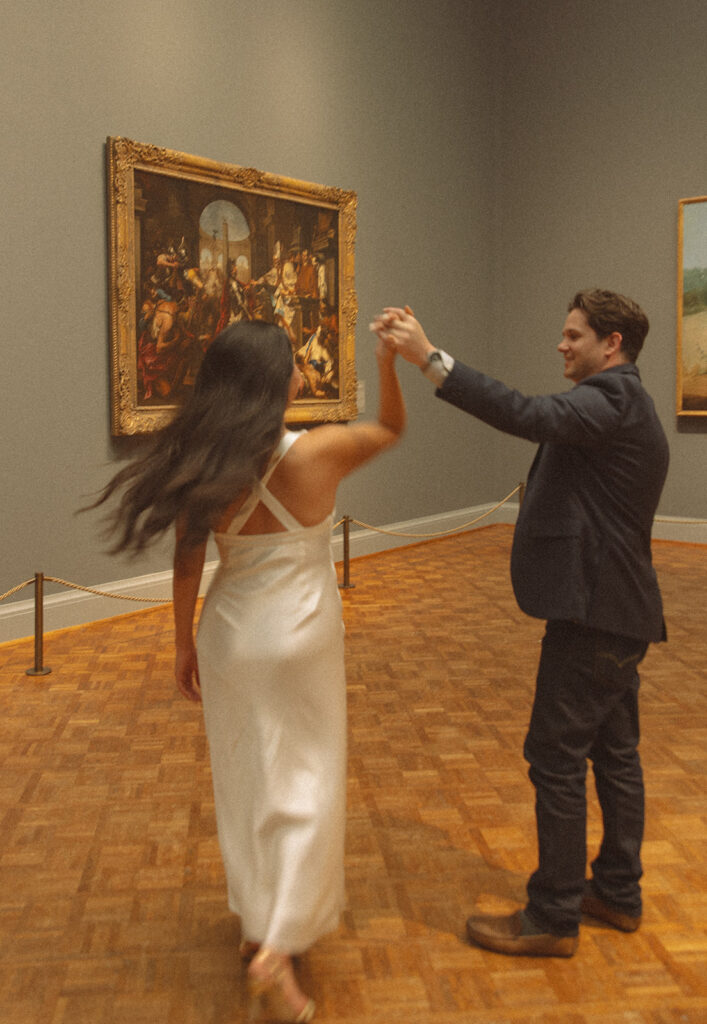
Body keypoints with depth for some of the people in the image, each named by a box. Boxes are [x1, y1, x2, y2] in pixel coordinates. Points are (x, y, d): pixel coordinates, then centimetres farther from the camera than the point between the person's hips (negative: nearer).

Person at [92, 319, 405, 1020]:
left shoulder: (199, 463, -8)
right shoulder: (318, 452, -16)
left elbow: (186, 563, -1)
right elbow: (392, 428, 3)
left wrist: (184, 643, 9)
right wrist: (389, 361, 7)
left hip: (227, 633, 4)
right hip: (297, 634, -4)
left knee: (242, 777, 19)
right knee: (302, 783, 9)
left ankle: (255, 923, 38)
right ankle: (276, 950, 2)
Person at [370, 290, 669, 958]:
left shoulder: (611, 399, -15)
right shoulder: (628, 404, 18)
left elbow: (526, 414, -32)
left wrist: (427, 356, -34)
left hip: (593, 612, -11)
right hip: (618, 609, 11)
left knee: (556, 758, -3)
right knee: (614, 753, 17)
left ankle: (553, 917, 8)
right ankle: (617, 893, 30)